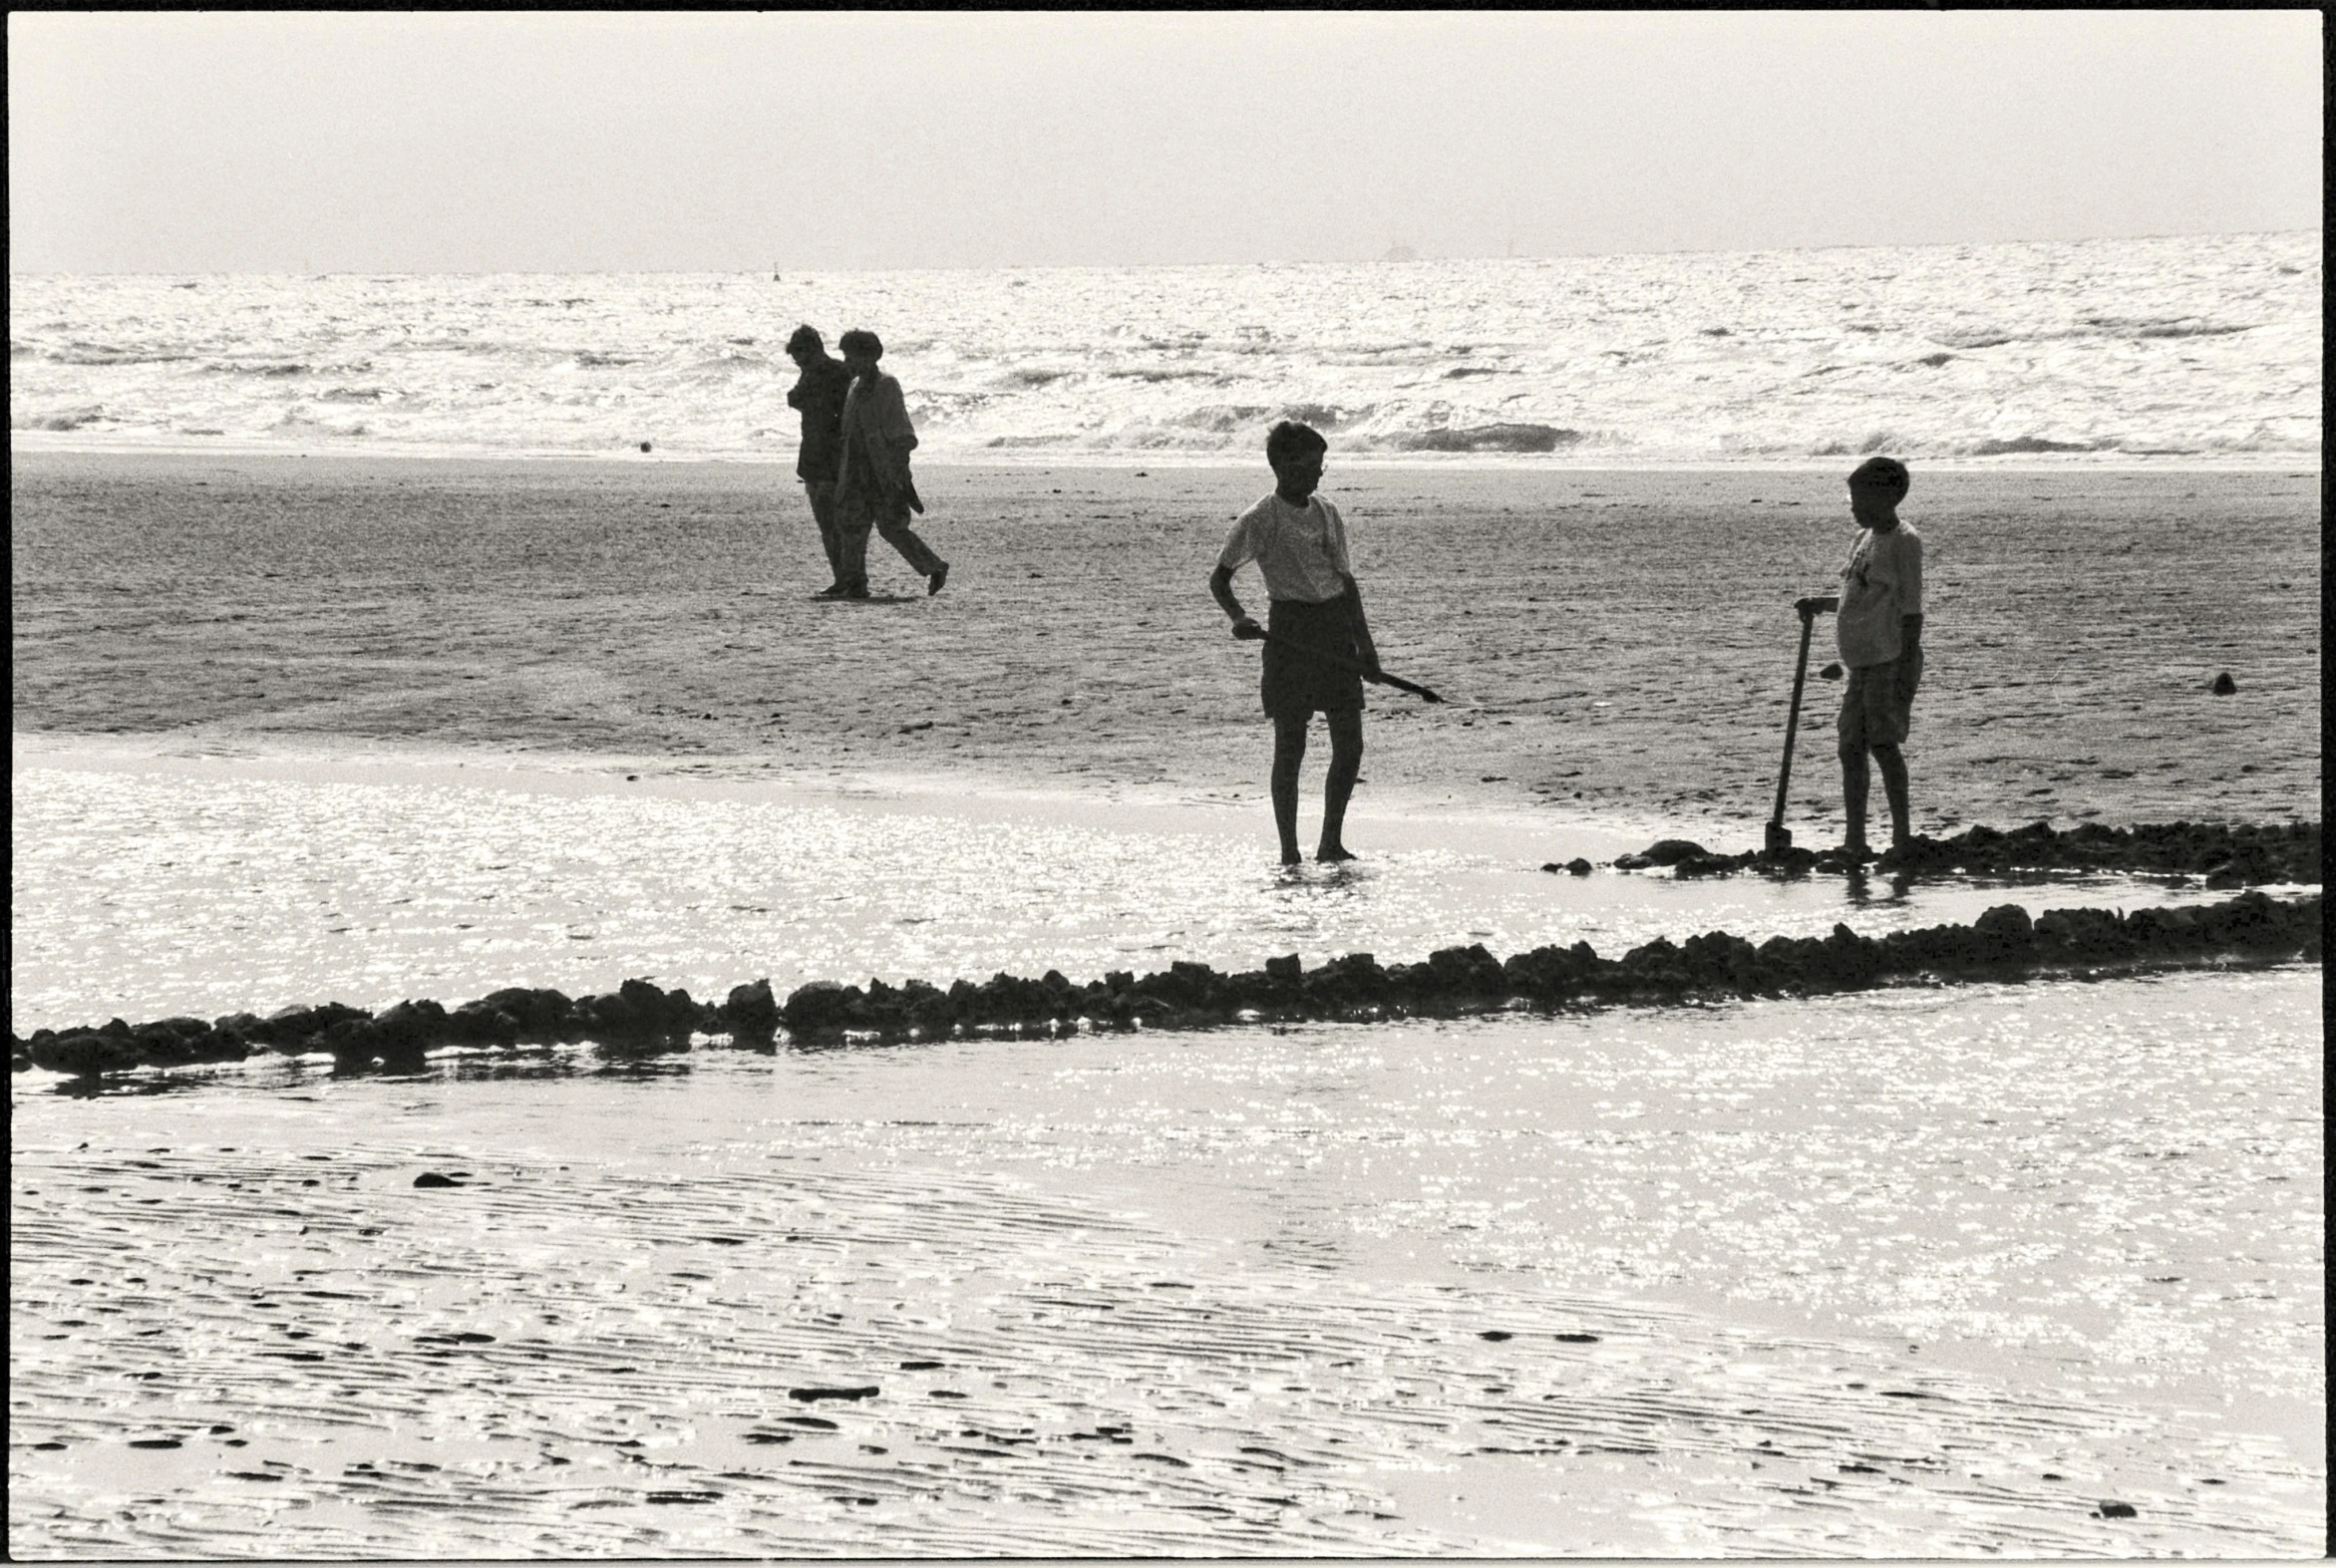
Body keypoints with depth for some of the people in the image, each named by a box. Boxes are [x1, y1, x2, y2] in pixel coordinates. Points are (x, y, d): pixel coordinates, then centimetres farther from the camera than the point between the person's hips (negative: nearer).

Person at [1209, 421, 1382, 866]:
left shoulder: (1328, 515, 11)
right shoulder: (1261, 520, -5)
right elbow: (1219, 578, -1)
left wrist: (1365, 645, 12)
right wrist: (1238, 617, -21)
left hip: (1336, 628, 6)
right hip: (1290, 630, -6)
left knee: (1349, 745, 3)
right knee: (1290, 747, -3)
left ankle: (1331, 844, 13)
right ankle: (1289, 851, 4)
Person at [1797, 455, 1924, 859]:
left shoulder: (1904, 543, -9)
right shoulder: (1865, 539, 16)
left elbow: (1911, 610, -12)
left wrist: (1906, 669, -16)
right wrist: (1818, 605, 13)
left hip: (1891, 660, -8)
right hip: (1862, 662, 8)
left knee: (1883, 742, -11)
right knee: (1851, 749, 4)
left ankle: (1901, 834, -5)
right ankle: (1855, 841, 6)